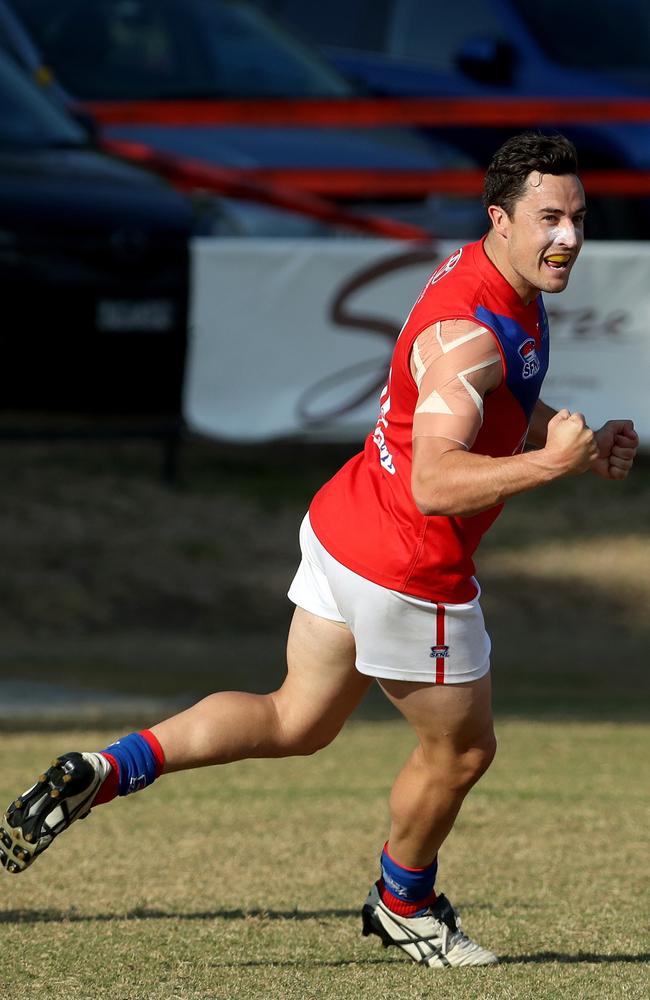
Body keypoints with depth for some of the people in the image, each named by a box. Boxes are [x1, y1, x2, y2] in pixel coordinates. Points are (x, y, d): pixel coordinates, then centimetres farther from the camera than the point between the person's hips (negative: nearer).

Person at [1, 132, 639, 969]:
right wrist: (551, 461, -39)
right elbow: (433, 483, -35)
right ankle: (404, 907, 38)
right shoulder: (469, 332, -28)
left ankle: (105, 772, 6)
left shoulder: (488, 277, 5)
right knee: (459, 750, 13)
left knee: (295, 722, 19)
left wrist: (580, 442, 9)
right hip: (408, 570, -10)